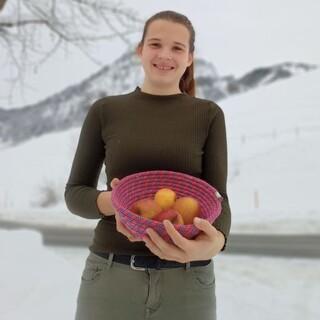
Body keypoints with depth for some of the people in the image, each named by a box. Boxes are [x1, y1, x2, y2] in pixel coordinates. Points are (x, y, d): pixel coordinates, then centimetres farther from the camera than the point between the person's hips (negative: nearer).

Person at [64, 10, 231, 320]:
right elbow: (75, 193, 5)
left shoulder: (209, 114, 3)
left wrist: (215, 241, -24)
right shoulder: (104, 110, 4)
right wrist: (111, 202, -17)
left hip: (187, 281, 0)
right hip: (109, 277, 1)